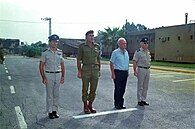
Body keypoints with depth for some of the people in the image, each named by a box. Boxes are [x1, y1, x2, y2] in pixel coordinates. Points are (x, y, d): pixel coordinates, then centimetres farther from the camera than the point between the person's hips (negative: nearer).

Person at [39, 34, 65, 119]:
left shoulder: (60, 52, 8)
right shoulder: (45, 53, -3)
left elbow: (62, 65, 12)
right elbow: (41, 66, -3)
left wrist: (63, 76, 5)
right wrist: (44, 78, -11)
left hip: (58, 74, 4)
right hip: (49, 75, -3)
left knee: (56, 94, 8)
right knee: (49, 94, 1)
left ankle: (55, 110, 19)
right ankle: (50, 112, 11)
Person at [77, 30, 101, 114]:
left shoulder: (97, 46, 11)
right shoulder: (82, 46, 0)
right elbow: (78, 59, -1)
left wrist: (99, 70, 12)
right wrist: (79, 71, -7)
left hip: (95, 70, 4)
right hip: (86, 69, -4)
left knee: (93, 89, 8)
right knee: (85, 89, 3)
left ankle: (90, 105, 23)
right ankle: (85, 107, 16)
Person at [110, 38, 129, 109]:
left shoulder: (126, 52, 13)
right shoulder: (115, 52, -5)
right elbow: (111, 63, -7)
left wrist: (127, 72, 15)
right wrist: (113, 74, -13)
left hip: (125, 72, 6)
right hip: (118, 72, -6)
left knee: (123, 89, 10)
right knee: (118, 89, -3)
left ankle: (121, 104, 21)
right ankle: (117, 104, 9)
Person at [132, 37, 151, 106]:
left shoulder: (148, 52, 13)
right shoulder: (138, 52, -9)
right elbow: (134, 62, -12)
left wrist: (149, 68, 14)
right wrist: (135, 70, -17)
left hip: (147, 69, 7)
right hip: (141, 69, -7)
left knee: (145, 86, 11)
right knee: (140, 86, 0)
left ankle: (143, 99, 21)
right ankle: (139, 100, 8)